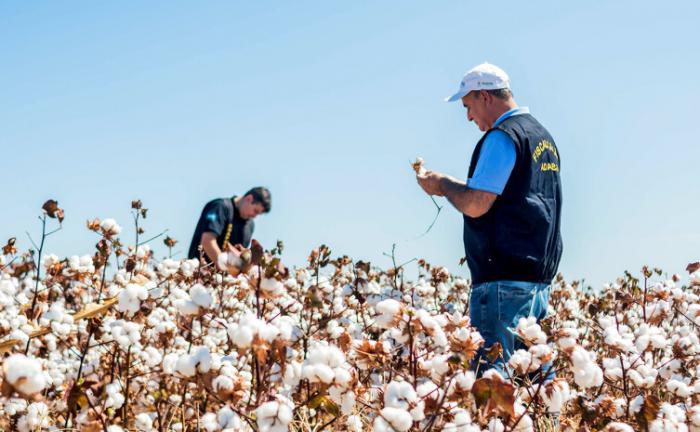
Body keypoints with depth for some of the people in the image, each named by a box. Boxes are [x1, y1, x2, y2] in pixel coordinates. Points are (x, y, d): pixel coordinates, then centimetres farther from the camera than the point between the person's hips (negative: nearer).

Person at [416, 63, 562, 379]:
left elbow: (476, 205, -16)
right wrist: (455, 186, 21)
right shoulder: (543, 136, 19)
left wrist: (442, 185, 2)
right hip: (539, 277, 10)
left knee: (491, 370, -10)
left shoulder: (502, 136, -10)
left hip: (503, 279, -9)